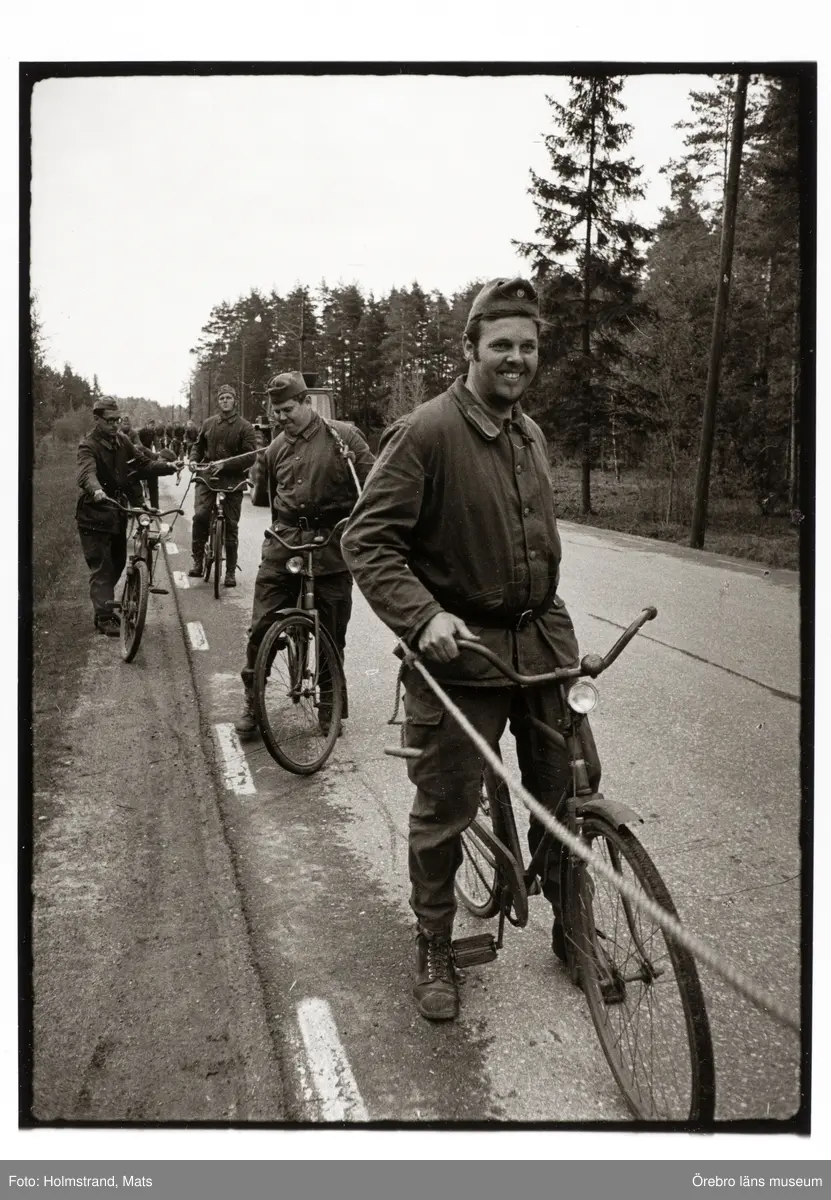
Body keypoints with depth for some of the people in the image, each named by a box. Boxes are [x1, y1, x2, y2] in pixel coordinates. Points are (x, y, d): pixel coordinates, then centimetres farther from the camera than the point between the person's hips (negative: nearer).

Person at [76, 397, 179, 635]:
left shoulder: (121, 440, 7)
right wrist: (96, 490, -54)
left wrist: (168, 466, -17)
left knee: (117, 563, 14)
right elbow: (87, 473, -33)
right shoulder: (89, 446, -15)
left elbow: (142, 462, 1)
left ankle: (104, 606, 32)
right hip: (95, 514, -7)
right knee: (101, 567, -5)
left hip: (118, 511, 7)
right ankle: (104, 618, -1)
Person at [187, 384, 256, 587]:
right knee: (200, 515, -18)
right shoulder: (209, 423, 10)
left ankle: (231, 571, 11)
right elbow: (198, 446, 22)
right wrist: (193, 460, 1)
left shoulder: (244, 427, -1)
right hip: (207, 477, 2)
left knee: (231, 525, 2)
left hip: (232, 480, -2)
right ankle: (197, 559, -2)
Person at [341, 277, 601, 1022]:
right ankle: (434, 951, 28)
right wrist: (423, 617, -27)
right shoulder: (425, 432, -12)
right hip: (459, 647, -6)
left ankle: (573, 926, 33)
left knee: (573, 789, 10)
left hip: (544, 638, 6)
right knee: (444, 811, 5)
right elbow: (368, 540, -15)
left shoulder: (533, 436, 12)